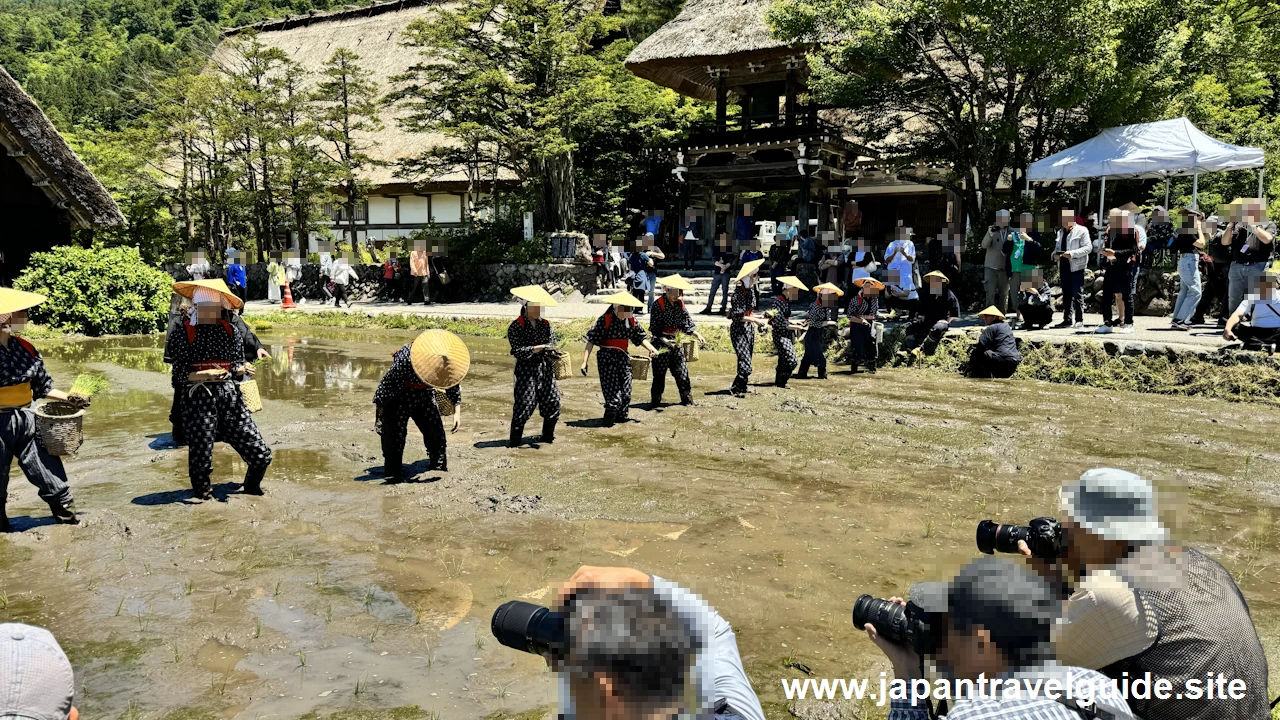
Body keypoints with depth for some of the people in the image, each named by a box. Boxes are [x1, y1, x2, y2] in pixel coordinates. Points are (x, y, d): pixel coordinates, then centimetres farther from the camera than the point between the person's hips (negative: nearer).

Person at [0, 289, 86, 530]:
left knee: (48, 468, 10)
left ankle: (65, 510, 25)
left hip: (25, 420, 5)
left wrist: (69, 398, 2)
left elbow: (42, 386, 11)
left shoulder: (26, 349, 2)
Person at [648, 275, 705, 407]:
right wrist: (664, 340, -27)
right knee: (659, 373, -1)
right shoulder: (658, 304, -12)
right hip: (661, 343, -6)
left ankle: (687, 399, 15)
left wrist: (697, 334, -8)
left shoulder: (680, 304, 8)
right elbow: (654, 328, -15)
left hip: (675, 342, 6)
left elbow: (687, 324, 9)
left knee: (682, 372, 6)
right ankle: (655, 401, 9)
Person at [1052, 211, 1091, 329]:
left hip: (1076, 267, -7)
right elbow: (1057, 247, 22)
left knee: (1077, 295, -4)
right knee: (1066, 295, 10)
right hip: (1064, 266, 7)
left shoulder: (1081, 230, -4)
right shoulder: (1061, 232, 18)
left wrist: (1072, 254, -21)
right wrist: (1055, 254, -1)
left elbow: (1088, 247, -11)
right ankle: (1067, 320, 15)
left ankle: (1079, 320, 0)